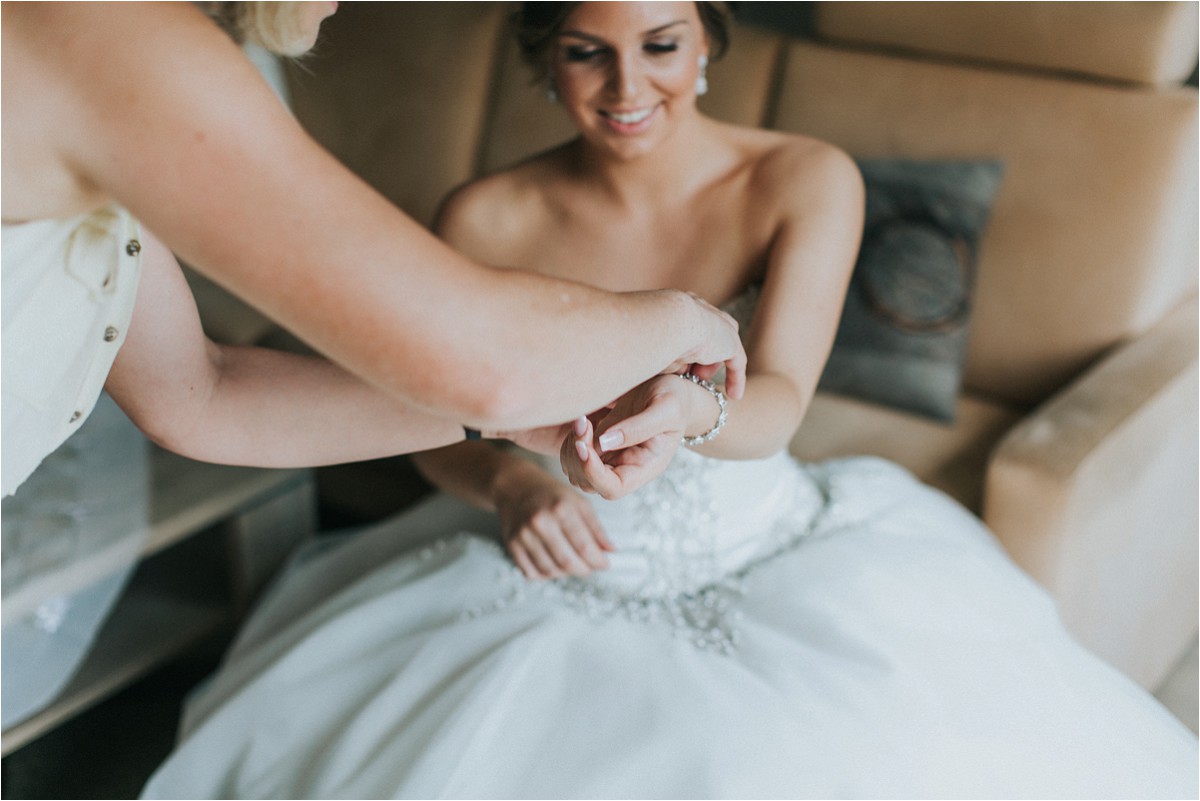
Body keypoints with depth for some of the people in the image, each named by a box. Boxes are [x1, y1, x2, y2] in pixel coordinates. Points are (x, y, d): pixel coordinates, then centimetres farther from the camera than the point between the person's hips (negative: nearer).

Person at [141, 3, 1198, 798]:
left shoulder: (807, 183, -8)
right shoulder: (490, 220, -7)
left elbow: (778, 401, -19)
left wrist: (685, 409, -42)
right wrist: (510, 485, -20)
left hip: (773, 564, 0)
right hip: (566, 576, 1)